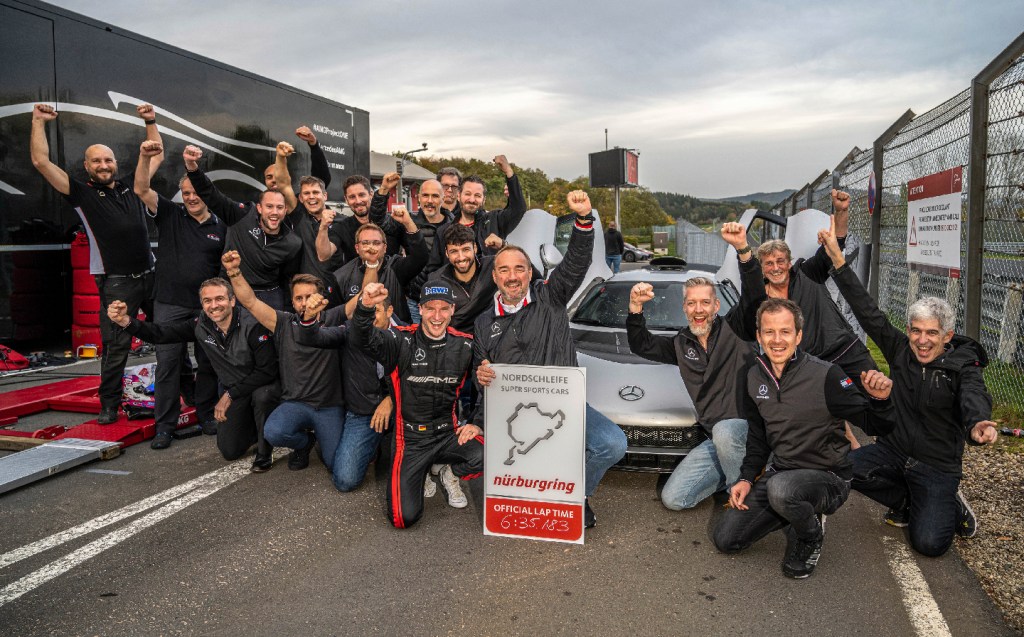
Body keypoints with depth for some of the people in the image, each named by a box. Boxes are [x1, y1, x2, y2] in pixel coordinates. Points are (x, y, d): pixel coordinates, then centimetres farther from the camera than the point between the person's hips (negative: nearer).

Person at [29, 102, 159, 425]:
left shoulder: (131, 187, 12)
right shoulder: (82, 194, 1)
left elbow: (155, 156, 23)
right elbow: (41, 161, -6)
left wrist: (150, 122, 18)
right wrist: (38, 122, -5)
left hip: (151, 274, 4)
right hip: (117, 283, -4)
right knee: (116, 344, -4)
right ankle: (109, 404, 8)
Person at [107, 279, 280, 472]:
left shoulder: (252, 326, -26)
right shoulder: (201, 325, -9)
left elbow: (267, 370, -26)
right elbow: (160, 333, -11)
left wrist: (230, 396, -21)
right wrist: (126, 321, -29)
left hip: (263, 386, -5)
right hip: (231, 392, 5)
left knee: (262, 396, -40)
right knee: (230, 451, 0)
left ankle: (264, 452, -14)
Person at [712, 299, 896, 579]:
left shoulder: (826, 375, -19)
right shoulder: (754, 377, -1)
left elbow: (876, 427, -16)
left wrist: (880, 400, -37)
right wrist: (746, 478, 2)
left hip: (828, 478, -6)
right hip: (778, 472, 6)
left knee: (781, 488, -40)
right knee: (724, 539, 1)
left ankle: (810, 539, -4)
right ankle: (800, 510, 20)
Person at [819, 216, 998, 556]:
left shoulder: (964, 367, -13)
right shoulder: (900, 351, -3)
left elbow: (974, 398, -34)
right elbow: (867, 311, -8)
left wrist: (978, 425, -60)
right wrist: (838, 260, -16)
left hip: (937, 465, -4)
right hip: (894, 449, 4)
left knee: (929, 543, -17)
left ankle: (949, 505, 20)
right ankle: (905, 500, 6)